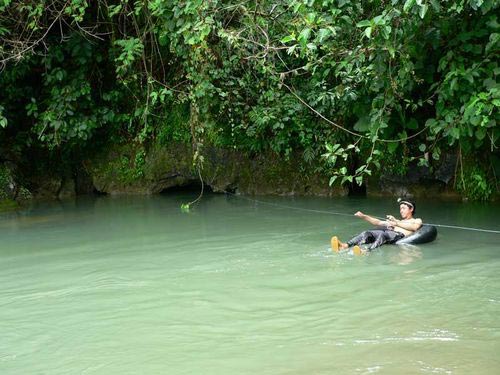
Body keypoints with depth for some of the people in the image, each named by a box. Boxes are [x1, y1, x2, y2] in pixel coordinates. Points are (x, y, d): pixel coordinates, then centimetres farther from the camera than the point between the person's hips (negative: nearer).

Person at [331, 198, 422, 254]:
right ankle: (345, 246, -52)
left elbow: (414, 227, 0)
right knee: (366, 233, -25)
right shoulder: (398, 221, 42)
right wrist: (363, 216, 20)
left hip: (400, 235, -5)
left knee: (382, 234, -39)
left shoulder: (417, 221, 26)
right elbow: (378, 222, 33)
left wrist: (397, 223, -5)